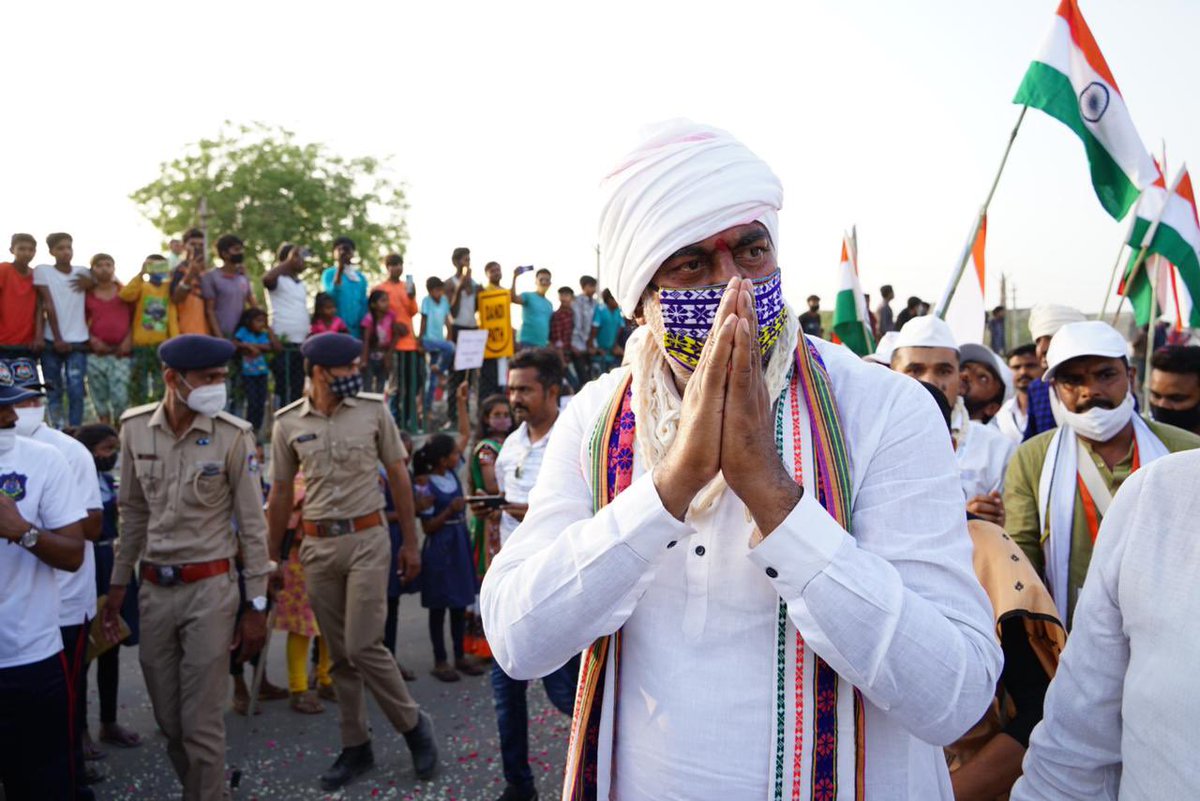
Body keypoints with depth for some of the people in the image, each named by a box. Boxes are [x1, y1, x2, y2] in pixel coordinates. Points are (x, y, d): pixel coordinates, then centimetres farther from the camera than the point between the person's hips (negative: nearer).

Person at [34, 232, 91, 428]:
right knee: (53, 392, 4)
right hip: (51, 341, -1)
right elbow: (49, 306, -6)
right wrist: (57, 338, -10)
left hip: (78, 341, 1)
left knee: (76, 390, -4)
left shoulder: (83, 273, 6)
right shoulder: (42, 271, -1)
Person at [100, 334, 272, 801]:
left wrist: (256, 605, -7)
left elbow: (252, 524, -7)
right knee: (168, 720, 16)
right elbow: (133, 513, 10)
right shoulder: (134, 428, -1)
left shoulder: (233, 436, -11)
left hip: (209, 588, -4)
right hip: (154, 588, 4)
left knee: (201, 724, 0)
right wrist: (118, 586, 13)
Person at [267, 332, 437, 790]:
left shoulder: (374, 410, -2)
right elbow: (280, 495, 8)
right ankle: (356, 747, 25)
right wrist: (271, 558, 10)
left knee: (363, 646, -7)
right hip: (316, 546, 3)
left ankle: (414, 725, 16)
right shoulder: (288, 423, 1)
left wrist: (410, 543, 4)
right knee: (339, 654, 11)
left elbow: (398, 478, 3)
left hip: (367, 538, -2)